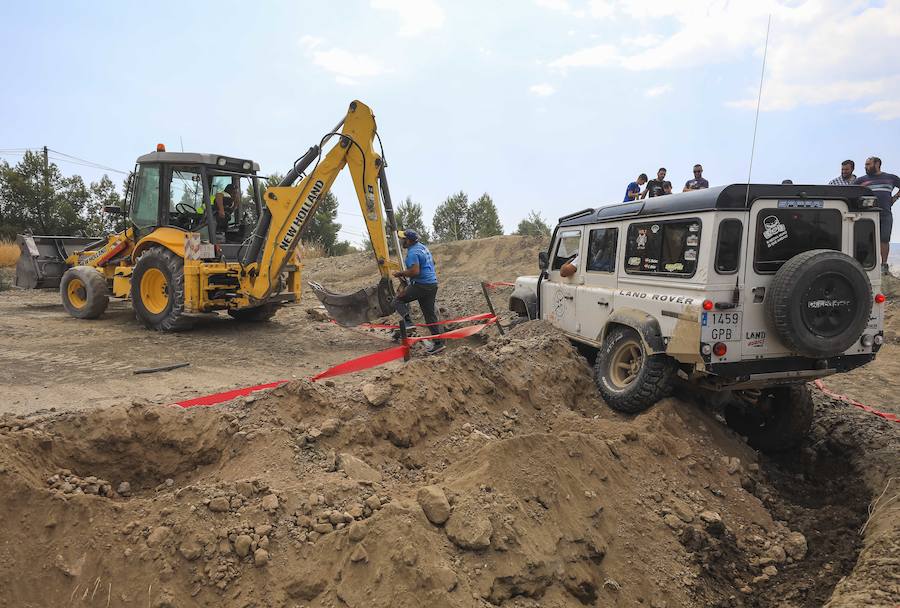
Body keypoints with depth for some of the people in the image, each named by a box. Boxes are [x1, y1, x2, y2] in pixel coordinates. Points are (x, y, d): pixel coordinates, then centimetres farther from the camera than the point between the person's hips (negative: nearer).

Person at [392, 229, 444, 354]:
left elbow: (414, 271, -27)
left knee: (398, 300, 4)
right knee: (430, 314, 12)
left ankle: (408, 324, -10)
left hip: (421, 285, -9)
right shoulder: (423, 247, 14)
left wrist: (401, 273, -11)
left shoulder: (413, 252, -16)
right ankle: (438, 342, 13)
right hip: (432, 284, 9)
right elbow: (432, 262, 29)